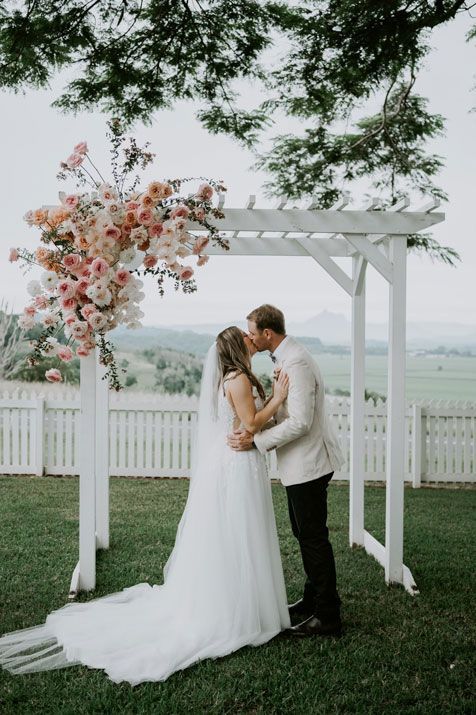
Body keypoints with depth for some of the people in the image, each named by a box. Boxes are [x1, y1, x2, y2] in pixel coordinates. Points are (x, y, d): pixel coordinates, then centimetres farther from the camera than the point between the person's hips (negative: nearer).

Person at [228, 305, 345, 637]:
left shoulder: (296, 362, -22)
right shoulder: (286, 356, 10)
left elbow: (299, 422, -26)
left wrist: (255, 441, -21)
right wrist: (254, 428, 5)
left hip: (308, 463, -10)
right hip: (302, 462, 10)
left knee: (314, 537, -1)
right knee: (304, 533, 20)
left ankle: (328, 617, 11)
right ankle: (313, 600, 35)